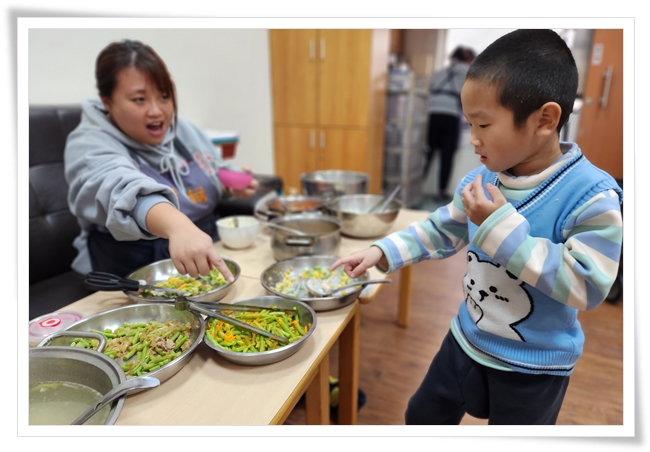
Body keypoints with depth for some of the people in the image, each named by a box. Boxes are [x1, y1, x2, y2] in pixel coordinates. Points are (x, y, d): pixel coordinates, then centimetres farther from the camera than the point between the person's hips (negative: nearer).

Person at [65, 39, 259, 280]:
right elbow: (123, 191, -36)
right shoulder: (90, 145, -14)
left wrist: (233, 185, -1)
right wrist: (178, 225, -55)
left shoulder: (183, 129, 5)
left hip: (207, 262, 7)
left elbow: (216, 175, 21)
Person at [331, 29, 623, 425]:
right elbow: (442, 231, 3)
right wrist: (383, 252, -7)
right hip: (467, 341, 5)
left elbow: (587, 286, -29)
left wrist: (502, 227, -33)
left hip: (534, 367, -5)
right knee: (423, 415, 22)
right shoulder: (481, 180, -8)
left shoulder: (592, 197, -25)